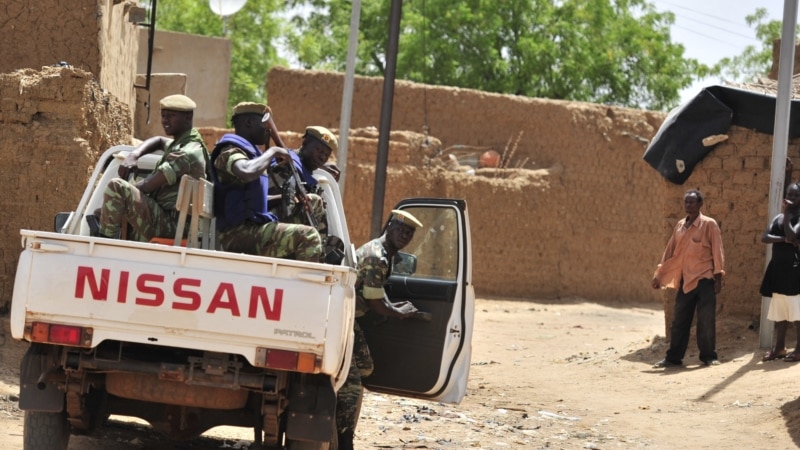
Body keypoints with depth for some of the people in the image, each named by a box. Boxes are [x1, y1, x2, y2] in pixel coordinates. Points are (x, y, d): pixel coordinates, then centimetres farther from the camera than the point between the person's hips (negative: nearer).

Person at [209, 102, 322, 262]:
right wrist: (272, 152, -17)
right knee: (308, 237, -24)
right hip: (239, 234, -11)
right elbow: (247, 172, -33)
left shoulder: (248, 151, 23)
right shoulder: (230, 153, -8)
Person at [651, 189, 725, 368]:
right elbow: (670, 251, 15)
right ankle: (673, 357, 12)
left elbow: (717, 251, -6)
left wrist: (718, 276, -11)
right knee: (679, 321, 6)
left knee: (706, 320, -2)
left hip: (704, 279, -5)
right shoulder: (680, 226, 11)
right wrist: (659, 275, 14)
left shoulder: (709, 224, -4)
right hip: (685, 280, 5)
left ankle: (709, 356, 7)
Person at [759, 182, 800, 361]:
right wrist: (783, 239, -15)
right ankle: (779, 347, 14)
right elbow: (764, 237, 1)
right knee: (779, 311, 9)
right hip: (778, 268, 7)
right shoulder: (778, 218, 14)